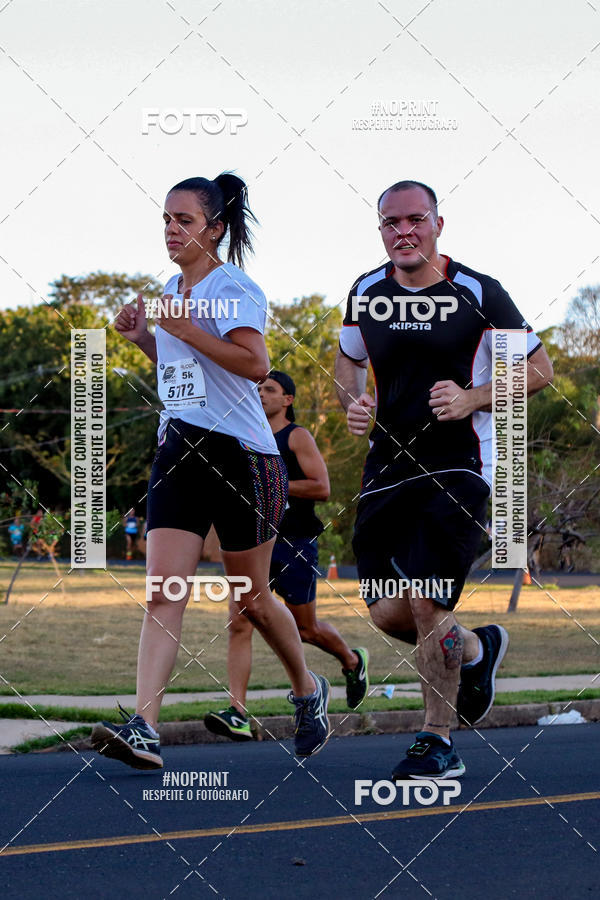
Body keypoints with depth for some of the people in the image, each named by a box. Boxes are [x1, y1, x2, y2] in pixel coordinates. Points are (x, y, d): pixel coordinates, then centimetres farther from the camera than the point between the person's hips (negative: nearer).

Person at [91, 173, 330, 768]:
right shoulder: (173, 290, 15)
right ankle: (142, 728, -19)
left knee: (252, 601, 7)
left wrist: (183, 328, -22)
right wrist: (143, 338, 12)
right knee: (162, 593, -10)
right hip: (178, 447, 6)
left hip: (241, 451, -6)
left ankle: (308, 690, 33)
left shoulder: (233, 287, -9)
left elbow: (255, 364, -23)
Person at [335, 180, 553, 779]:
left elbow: (538, 368, 1)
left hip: (457, 467, -5)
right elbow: (348, 361, 24)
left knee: (426, 602, -15)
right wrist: (353, 403, 1)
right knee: (387, 613, 2)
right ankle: (476, 650, 34)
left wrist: (472, 399, -14)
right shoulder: (366, 292, 6)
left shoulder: (477, 293, -6)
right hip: (387, 469, 5)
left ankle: (438, 744, 2)